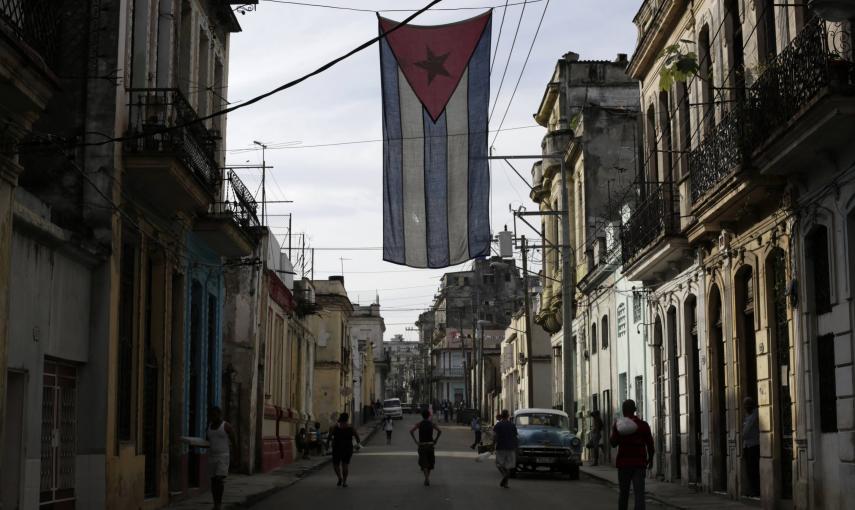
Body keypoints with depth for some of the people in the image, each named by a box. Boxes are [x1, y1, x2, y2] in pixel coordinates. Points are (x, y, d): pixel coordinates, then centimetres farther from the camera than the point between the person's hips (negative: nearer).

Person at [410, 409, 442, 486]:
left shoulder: (419, 424, -3)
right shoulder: (431, 424, 0)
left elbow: (411, 431, -15)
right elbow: (440, 431, -10)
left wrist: (416, 441, -9)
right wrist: (435, 440, -2)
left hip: (422, 445, -1)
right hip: (430, 444, 1)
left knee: (424, 462, -1)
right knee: (430, 461, 18)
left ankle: (427, 478, -16)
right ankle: (428, 478, 26)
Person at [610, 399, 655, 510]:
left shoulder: (619, 425, -3)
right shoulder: (643, 425, 0)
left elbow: (614, 443, -6)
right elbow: (650, 444, 3)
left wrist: (613, 430, 10)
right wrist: (650, 459, 18)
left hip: (624, 463, 1)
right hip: (639, 463, 0)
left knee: (624, 493, 15)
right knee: (639, 493, -6)